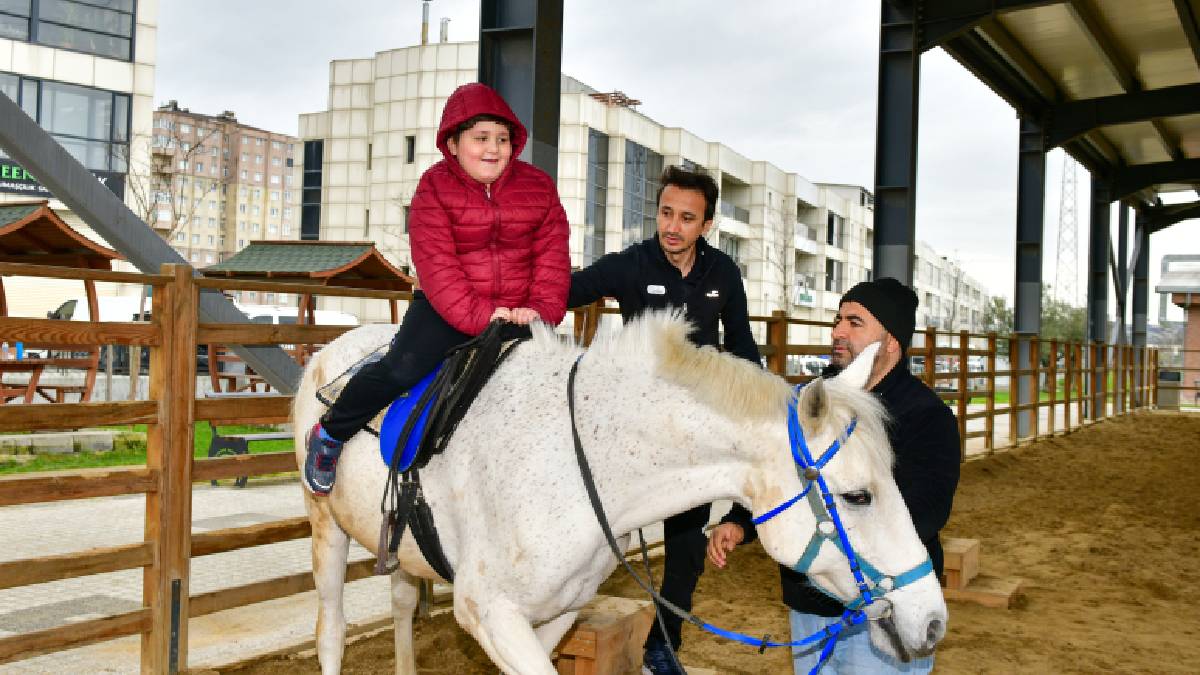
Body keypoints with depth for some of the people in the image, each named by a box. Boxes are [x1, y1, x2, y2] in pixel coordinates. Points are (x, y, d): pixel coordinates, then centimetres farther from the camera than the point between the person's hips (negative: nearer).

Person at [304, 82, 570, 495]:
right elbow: (436, 264, -15)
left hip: (519, 313, 4)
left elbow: (552, 257, -1)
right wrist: (478, 316, -26)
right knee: (401, 369, -21)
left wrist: (542, 309, -17)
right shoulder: (435, 187, -5)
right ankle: (330, 435, 4)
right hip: (447, 308, -3)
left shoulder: (538, 186, 3)